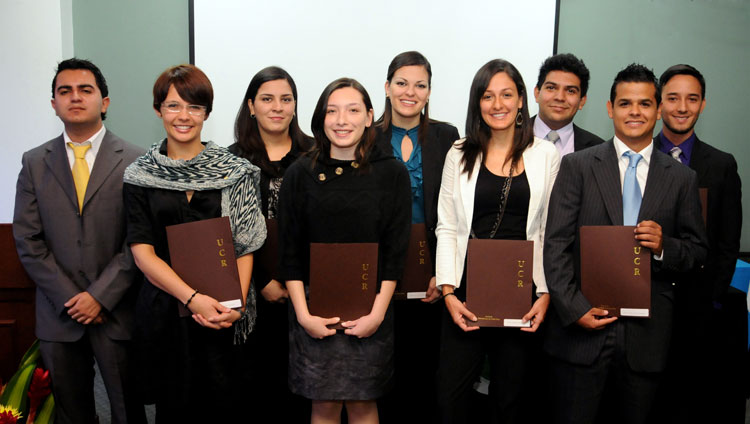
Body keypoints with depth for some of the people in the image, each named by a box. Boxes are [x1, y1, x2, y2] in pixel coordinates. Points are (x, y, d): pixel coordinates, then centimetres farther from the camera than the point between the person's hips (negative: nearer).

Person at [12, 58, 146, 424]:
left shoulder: (134, 161, -2)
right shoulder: (35, 163, 6)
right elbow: (27, 240, 3)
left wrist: (100, 296, -12)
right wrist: (70, 298, -6)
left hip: (118, 312, -2)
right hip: (58, 314, 3)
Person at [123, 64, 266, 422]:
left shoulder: (233, 171, 2)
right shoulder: (140, 176, 2)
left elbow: (245, 245, 1)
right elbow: (142, 252, -4)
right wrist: (192, 297, -17)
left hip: (224, 313, 0)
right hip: (164, 310, 1)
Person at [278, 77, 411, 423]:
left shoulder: (392, 174, 0)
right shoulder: (300, 174, 1)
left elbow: (395, 250, -2)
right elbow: (289, 251, 1)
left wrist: (377, 313, -9)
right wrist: (303, 314, -7)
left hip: (370, 313, 0)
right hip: (314, 313, 1)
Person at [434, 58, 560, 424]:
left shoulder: (546, 156, 4)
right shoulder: (460, 155, 4)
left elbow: (550, 233, 4)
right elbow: (447, 229, 3)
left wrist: (545, 293, -4)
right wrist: (448, 291, -6)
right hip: (467, 290, 0)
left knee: (509, 394, 13)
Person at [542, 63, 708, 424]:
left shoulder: (681, 178, 8)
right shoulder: (577, 166, 1)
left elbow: (698, 251, 11)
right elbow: (556, 245, -4)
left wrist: (665, 246, -11)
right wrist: (574, 309, -13)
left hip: (647, 336, 2)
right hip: (581, 328, -2)